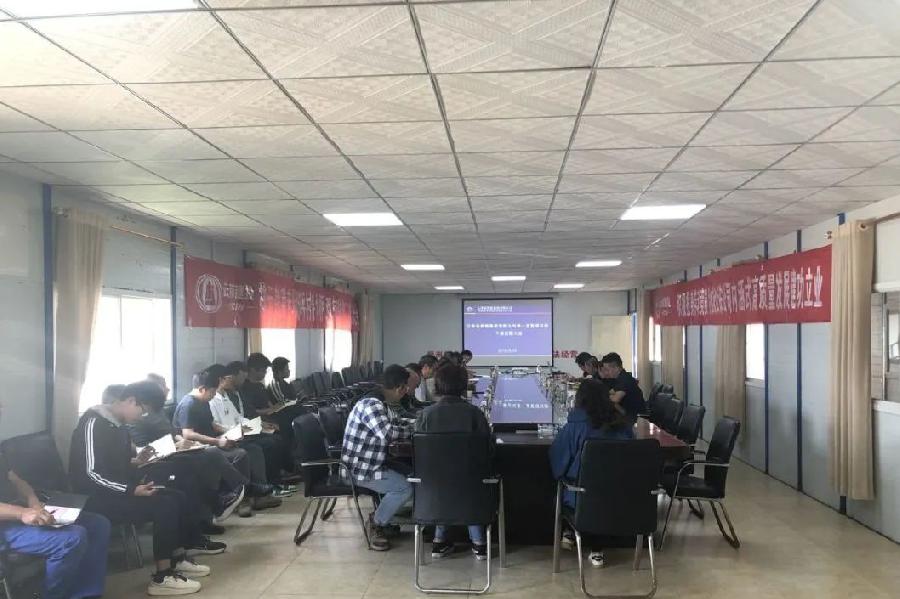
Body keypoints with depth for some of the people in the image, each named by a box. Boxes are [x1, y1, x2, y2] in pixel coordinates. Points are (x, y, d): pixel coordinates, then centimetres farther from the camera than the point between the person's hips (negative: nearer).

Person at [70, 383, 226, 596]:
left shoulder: (119, 426, 12)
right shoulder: (94, 423, -17)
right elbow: (91, 474, -23)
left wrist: (140, 481, 0)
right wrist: (132, 490, -25)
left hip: (120, 489, 9)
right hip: (97, 496, -9)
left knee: (177, 497, 0)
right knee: (165, 505, -21)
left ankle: (178, 559, 9)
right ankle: (162, 577, -15)